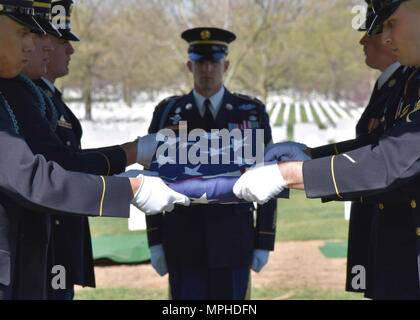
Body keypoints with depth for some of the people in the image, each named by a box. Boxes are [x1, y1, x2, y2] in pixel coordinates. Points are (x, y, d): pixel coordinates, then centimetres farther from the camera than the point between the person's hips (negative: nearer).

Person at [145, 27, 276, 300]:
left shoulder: (252, 112, 2)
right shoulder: (167, 113, 3)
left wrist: (265, 243, -1)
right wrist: (155, 242, -1)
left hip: (233, 243, 0)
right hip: (183, 244, 0)